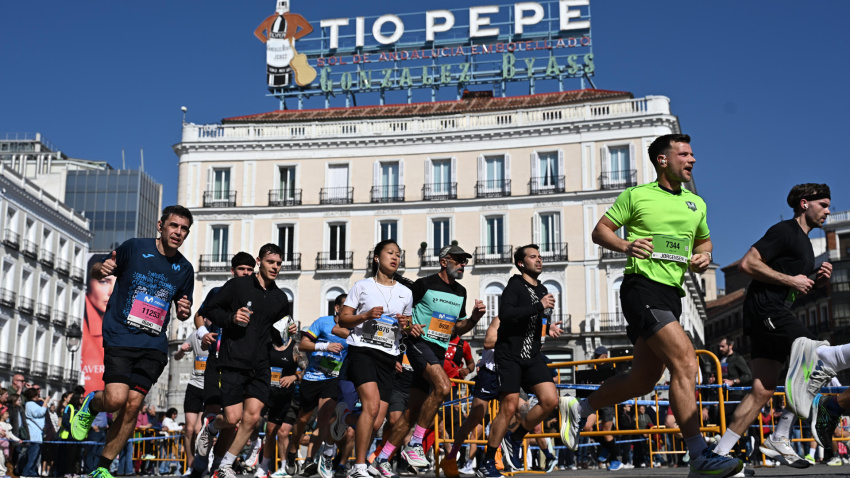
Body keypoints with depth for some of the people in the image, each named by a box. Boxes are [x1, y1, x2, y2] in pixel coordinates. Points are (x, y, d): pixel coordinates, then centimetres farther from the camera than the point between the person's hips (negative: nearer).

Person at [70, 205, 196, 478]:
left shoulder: (184, 269, 8)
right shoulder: (134, 248, -2)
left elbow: (182, 311, 19)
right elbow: (96, 273, 7)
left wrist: (184, 311, -6)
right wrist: (101, 268, -18)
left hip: (154, 344, 3)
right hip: (119, 337, -3)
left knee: (133, 404, -5)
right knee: (116, 398, -19)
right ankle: (91, 405, 18)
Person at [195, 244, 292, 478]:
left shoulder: (281, 298, 14)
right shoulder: (237, 285, -1)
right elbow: (210, 309, 2)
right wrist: (231, 317, -14)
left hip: (260, 366, 4)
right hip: (233, 362, -4)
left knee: (252, 416, -6)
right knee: (233, 417, -7)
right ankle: (210, 428, 30)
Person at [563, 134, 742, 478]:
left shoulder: (696, 204, 18)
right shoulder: (636, 195, 1)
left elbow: (703, 240, 31)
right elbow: (600, 231, 4)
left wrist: (703, 257, 8)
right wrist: (625, 246, -16)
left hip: (672, 295, 8)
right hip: (642, 286, -8)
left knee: (643, 380, 12)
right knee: (685, 362, -21)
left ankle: (578, 408, 33)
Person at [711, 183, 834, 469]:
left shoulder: (804, 243, 24)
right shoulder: (784, 231, -7)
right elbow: (748, 264, -17)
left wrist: (816, 282, 11)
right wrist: (790, 280, -14)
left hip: (773, 316, 10)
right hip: (765, 311, -10)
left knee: (762, 391, 1)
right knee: (821, 361, -17)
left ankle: (720, 452, 1)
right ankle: (779, 439, -9)